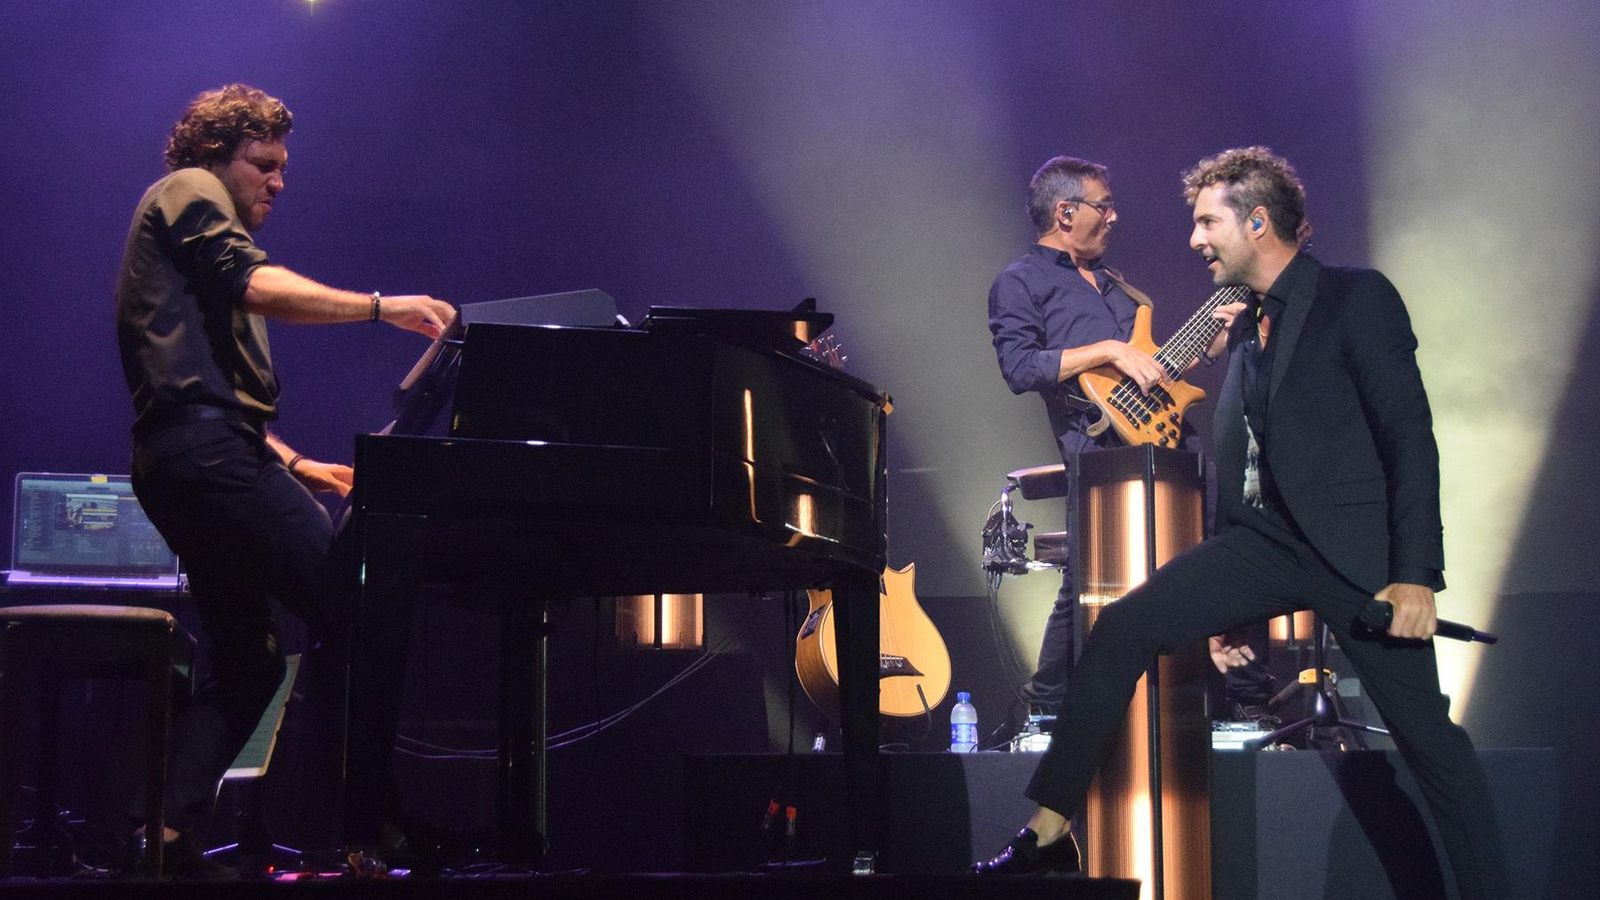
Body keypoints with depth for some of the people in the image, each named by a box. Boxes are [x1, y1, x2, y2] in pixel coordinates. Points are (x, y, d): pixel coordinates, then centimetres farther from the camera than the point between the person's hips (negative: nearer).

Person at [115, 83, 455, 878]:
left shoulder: (193, 221, 35)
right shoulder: (189, 193, 5)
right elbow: (252, 286, -16)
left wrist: (298, 468, 21)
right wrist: (380, 307, -22)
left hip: (175, 461, 11)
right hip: (208, 447, -11)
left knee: (246, 662, 9)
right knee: (349, 612, -17)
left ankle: (167, 833, 1)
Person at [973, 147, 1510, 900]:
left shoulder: (1357, 299, -4)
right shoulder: (1243, 323, 16)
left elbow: (1411, 441, -9)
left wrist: (1416, 576, -16)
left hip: (1355, 549, -5)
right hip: (1263, 540, 6)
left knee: (1429, 739, -3)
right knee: (1123, 627, -12)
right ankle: (1048, 830, -10)